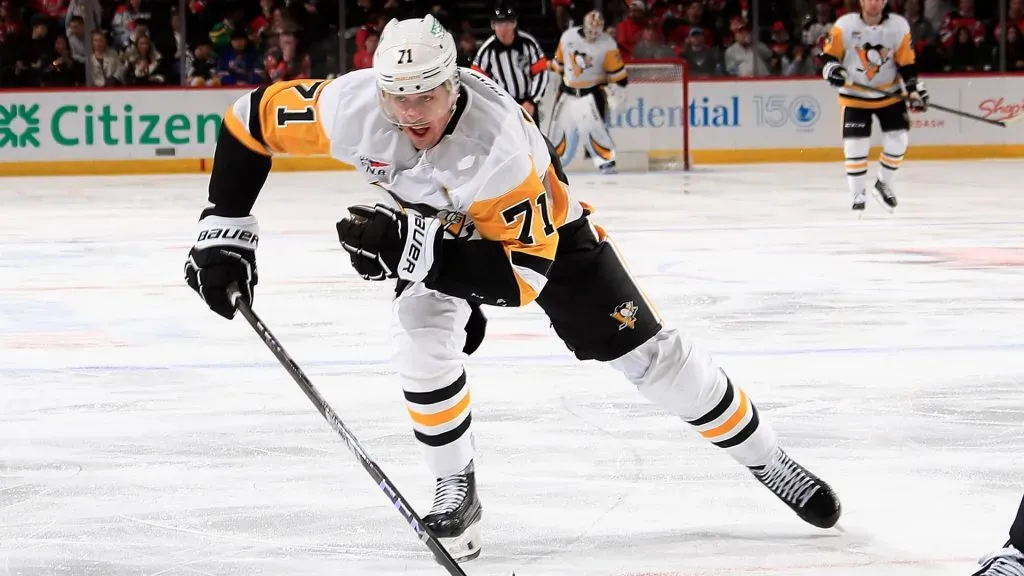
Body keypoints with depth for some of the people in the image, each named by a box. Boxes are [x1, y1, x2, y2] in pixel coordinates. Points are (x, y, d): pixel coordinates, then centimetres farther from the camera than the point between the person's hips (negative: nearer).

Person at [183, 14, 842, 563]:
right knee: (422, 331, -24)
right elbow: (252, 121, -20)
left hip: (536, 224, -3)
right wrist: (224, 229, -20)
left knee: (647, 352, -2)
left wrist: (416, 246, -50)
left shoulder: (498, 144, -44)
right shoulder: (354, 105, -34)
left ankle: (770, 461, 15)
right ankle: (456, 491, -4)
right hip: (433, 224, 3)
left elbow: (526, 268, -41)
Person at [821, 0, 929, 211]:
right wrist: (832, 69, -27)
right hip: (855, 95, -2)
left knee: (898, 139, -4)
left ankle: (884, 185, 19)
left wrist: (915, 90, -10)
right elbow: (829, 55, -6)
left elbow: (907, 64, -3)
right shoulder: (845, 25, -14)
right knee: (855, 144, -9)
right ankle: (858, 195, 5)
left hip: (890, 93, 2)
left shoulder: (899, 26, -9)